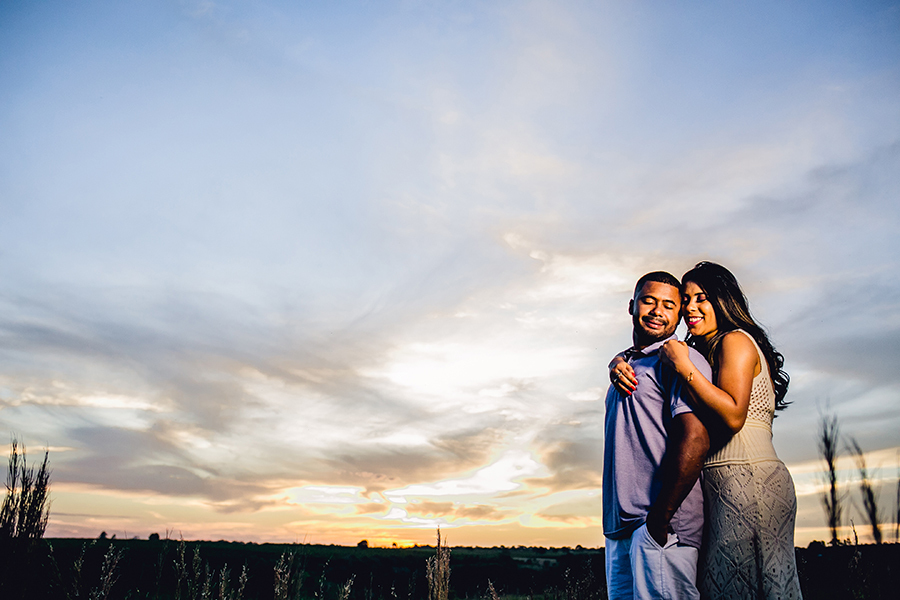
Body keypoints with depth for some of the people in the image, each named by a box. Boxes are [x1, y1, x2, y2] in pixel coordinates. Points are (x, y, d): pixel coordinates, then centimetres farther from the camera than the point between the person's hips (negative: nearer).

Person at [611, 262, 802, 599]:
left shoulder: (736, 340, -6)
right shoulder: (703, 352, 21)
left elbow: (733, 415, -19)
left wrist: (684, 367, -17)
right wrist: (621, 364, 0)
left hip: (746, 480, -9)